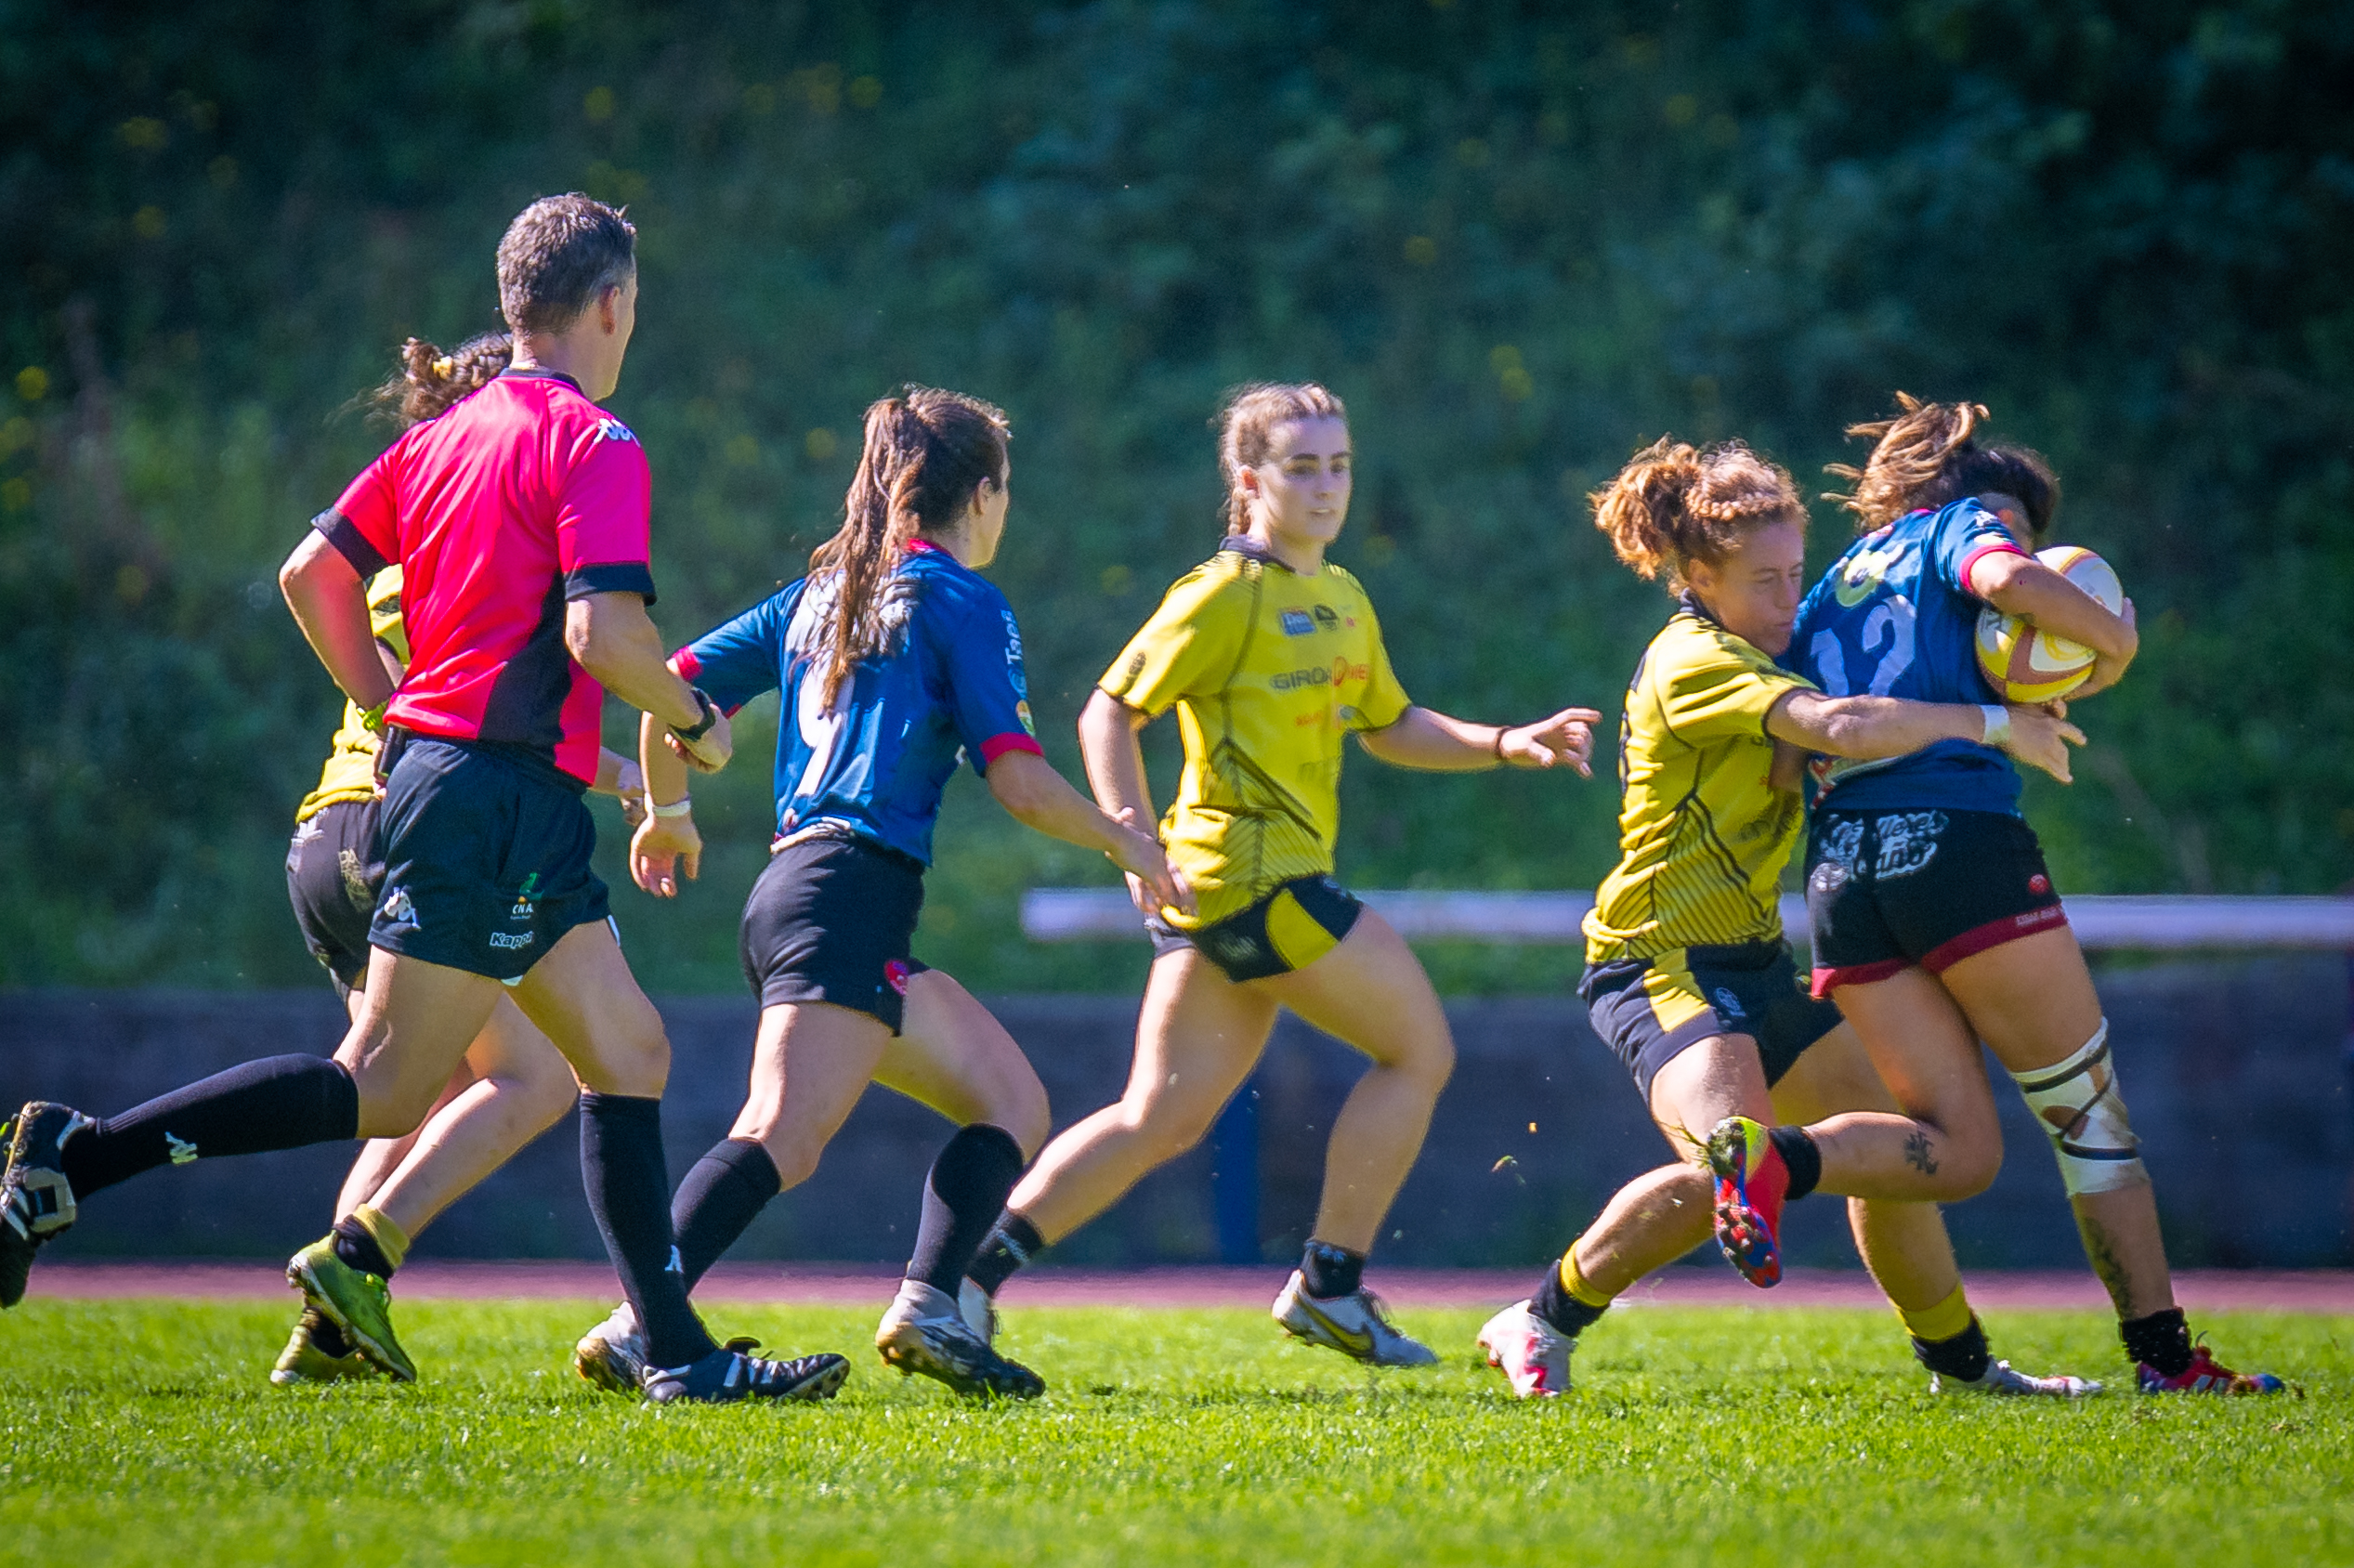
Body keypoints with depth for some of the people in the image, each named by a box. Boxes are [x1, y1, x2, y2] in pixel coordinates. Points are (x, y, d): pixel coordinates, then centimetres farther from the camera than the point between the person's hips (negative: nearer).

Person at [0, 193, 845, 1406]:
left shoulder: (444, 435, 14)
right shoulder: (595, 445, -10)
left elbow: (312, 575, 13)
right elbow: (601, 633, -21)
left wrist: (397, 714, 22)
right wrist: (694, 722, -4)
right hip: (502, 798, -10)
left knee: (629, 1055, 9)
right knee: (381, 1089, -9)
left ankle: (677, 1353, 6)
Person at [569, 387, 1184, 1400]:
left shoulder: (824, 589, 20)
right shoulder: (961, 600, -2)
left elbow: (677, 687, 18)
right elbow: (1017, 781, -8)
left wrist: (669, 811, 34)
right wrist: (1128, 845, 8)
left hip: (791, 888, 9)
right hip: (852, 891, -9)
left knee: (1012, 1100, 13)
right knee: (782, 1139, -21)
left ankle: (928, 1313, -2)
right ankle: (636, 1331, -32)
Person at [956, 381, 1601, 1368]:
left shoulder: (1344, 602, 18)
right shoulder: (1226, 596, -9)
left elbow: (1389, 728, 30)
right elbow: (1110, 712, -9)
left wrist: (1505, 745, 16)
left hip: (1280, 880, 9)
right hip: (1252, 873, -9)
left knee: (1163, 1116, 6)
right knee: (1420, 1048, -2)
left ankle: (977, 1266, 2)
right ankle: (1330, 1285, 3)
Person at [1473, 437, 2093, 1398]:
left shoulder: (1747, 661, 15)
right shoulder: (1693, 661, -17)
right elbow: (1844, 726, -32)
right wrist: (1996, 727, -22)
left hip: (1750, 960, 10)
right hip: (1664, 959, -10)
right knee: (1729, 1166, -29)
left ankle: (1959, 1361, 29)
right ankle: (1545, 1320, -11)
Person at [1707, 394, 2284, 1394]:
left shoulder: (1832, 588, 29)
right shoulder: (1970, 523, 11)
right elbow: (2008, 580, -13)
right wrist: (2114, 642, 0)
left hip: (1839, 871, 6)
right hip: (1958, 840, -6)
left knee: (1958, 1151, 5)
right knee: (2088, 1109, 5)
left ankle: (1769, 1153, -20)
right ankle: (2165, 1355, 2)